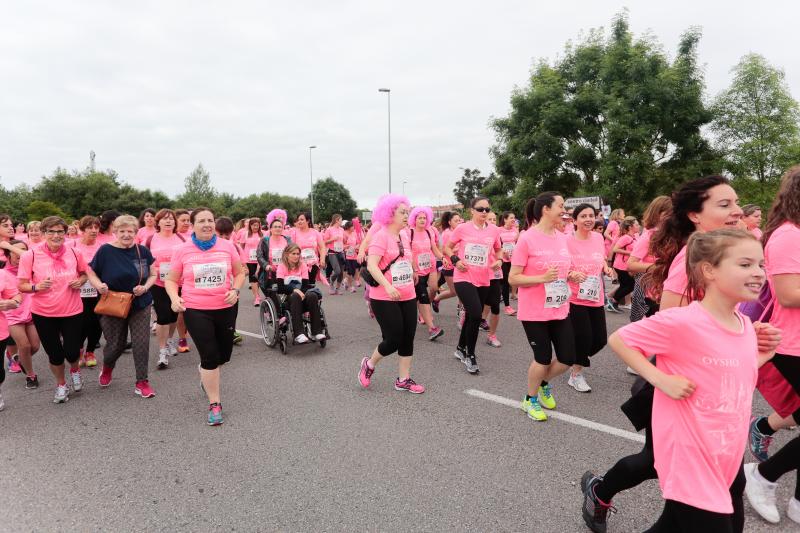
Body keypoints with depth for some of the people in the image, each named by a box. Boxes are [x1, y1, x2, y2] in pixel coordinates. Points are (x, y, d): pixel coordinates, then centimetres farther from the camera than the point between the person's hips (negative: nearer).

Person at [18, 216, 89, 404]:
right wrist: (36, 287, -25)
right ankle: (61, 384, 38)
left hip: (72, 311, 1)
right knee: (54, 354, 11)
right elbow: (21, 285, -5)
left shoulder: (74, 253, -5)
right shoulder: (31, 255, -11)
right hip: (43, 314, 0)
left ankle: (75, 370, 38)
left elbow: (85, 273, 12)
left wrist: (80, 281, -9)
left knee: (72, 352, 1)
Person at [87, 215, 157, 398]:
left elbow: (153, 274, 6)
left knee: (141, 343, -2)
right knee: (116, 344, 10)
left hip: (140, 305, 1)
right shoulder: (105, 250, -9)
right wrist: (99, 285, -19)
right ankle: (107, 367, 45)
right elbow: (91, 273, 1)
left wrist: (145, 287, -13)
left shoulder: (143, 251, -3)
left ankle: (142, 382, 11)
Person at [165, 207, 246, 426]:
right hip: (196, 310, -2)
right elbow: (171, 280, 4)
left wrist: (235, 290, -10)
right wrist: (174, 298, -14)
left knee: (223, 356, 15)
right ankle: (214, 405, 12)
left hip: (225, 308, 2)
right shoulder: (183, 250, -3)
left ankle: (206, 376, 51)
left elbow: (240, 273, 8)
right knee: (210, 357, -4)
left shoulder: (227, 246, -2)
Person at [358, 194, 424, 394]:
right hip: (385, 299, -8)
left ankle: (403, 379, 20)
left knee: (408, 339, 8)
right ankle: (369, 364, 22)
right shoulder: (381, 236, -14)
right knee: (393, 339, -5)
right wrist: (388, 286, -33)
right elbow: (371, 265, -24)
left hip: (408, 297, 8)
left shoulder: (404, 237, 11)